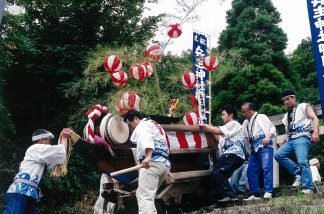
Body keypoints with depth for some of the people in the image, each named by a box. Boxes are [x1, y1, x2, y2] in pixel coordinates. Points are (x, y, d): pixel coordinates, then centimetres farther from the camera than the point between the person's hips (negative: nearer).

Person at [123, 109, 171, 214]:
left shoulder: (143, 125, 2)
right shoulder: (155, 125, 33)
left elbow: (146, 139, -20)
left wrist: (148, 157, -35)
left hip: (152, 162, -10)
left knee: (145, 197, -17)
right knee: (141, 193, 20)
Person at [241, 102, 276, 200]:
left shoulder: (261, 117, 4)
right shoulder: (246, 123, 23)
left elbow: (272, 128, -3)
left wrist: (268, 137, -19)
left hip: (264, 146, -7)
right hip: (254, 149, 8)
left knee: (267, 168, -16)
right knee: (251, 171, 3)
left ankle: (268, 193, -16)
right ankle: (255, 194, 9)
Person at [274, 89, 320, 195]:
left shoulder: (303, 106, 11)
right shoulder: (287, 115, 29)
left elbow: (314, 118, -3)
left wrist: (315, 132, -20)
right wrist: (282, 141, 9)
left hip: (302, 137, -7)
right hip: (290, 140, 7)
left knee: (302, 162, -20)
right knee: (278, 155, -13)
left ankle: (308, 189, -16)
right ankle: (298, 172, -5)